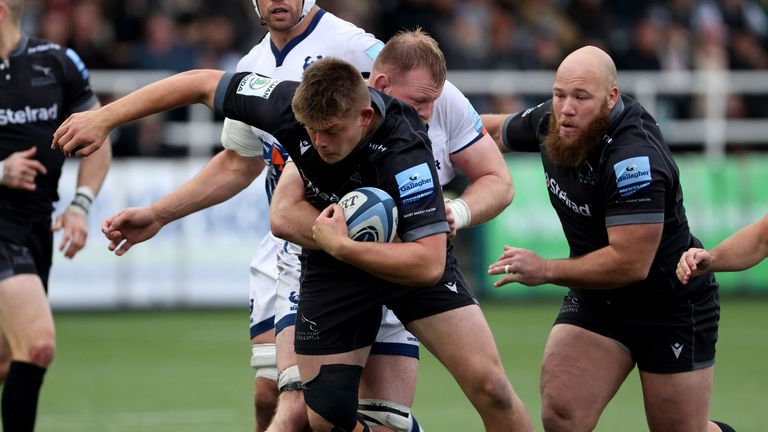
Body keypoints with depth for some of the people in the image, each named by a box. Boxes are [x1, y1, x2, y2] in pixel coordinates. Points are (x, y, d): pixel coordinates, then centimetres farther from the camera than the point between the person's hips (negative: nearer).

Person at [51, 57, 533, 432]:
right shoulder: (289, 105, -25)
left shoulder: (404, 151, -36)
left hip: (407, 254, -3)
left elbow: (428, 262, -40)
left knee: (489, 386, -14)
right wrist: (104, 118, -10)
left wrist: (340, 245, -37)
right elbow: (200, 83, -11)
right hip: (332, 264, 3)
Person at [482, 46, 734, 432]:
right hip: (595, 299, 6)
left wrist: (545, 271, -26)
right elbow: (497, 131, 16)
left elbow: (630, 262, -31)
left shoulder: (634, 159, -30)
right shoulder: (551, 122, -8)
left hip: (672, 305, -6)